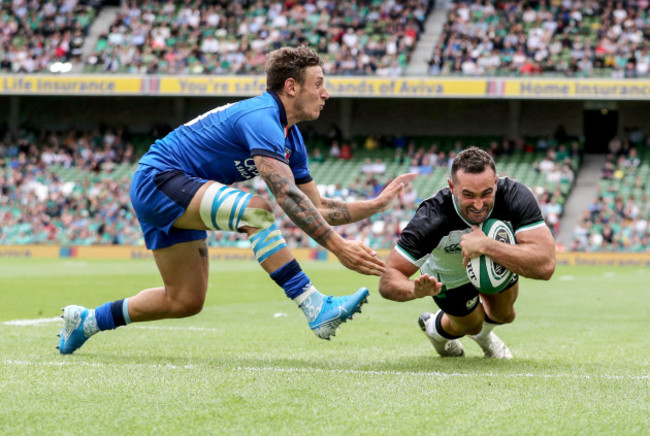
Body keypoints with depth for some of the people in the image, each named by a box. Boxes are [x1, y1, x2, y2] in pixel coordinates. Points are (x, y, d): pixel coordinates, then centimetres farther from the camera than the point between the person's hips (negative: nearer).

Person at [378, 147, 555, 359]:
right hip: (448, 275, -2)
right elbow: (387, 280, -40)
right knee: (470, 326, 14)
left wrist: (486, 246, -59)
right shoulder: (431, 219, -44)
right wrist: (416, 289, -64)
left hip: (496, 261, 2)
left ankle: (482, 333, 52)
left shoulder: (515, 196, -42)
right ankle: (435, 328, 50)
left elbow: (545, 265, -50)